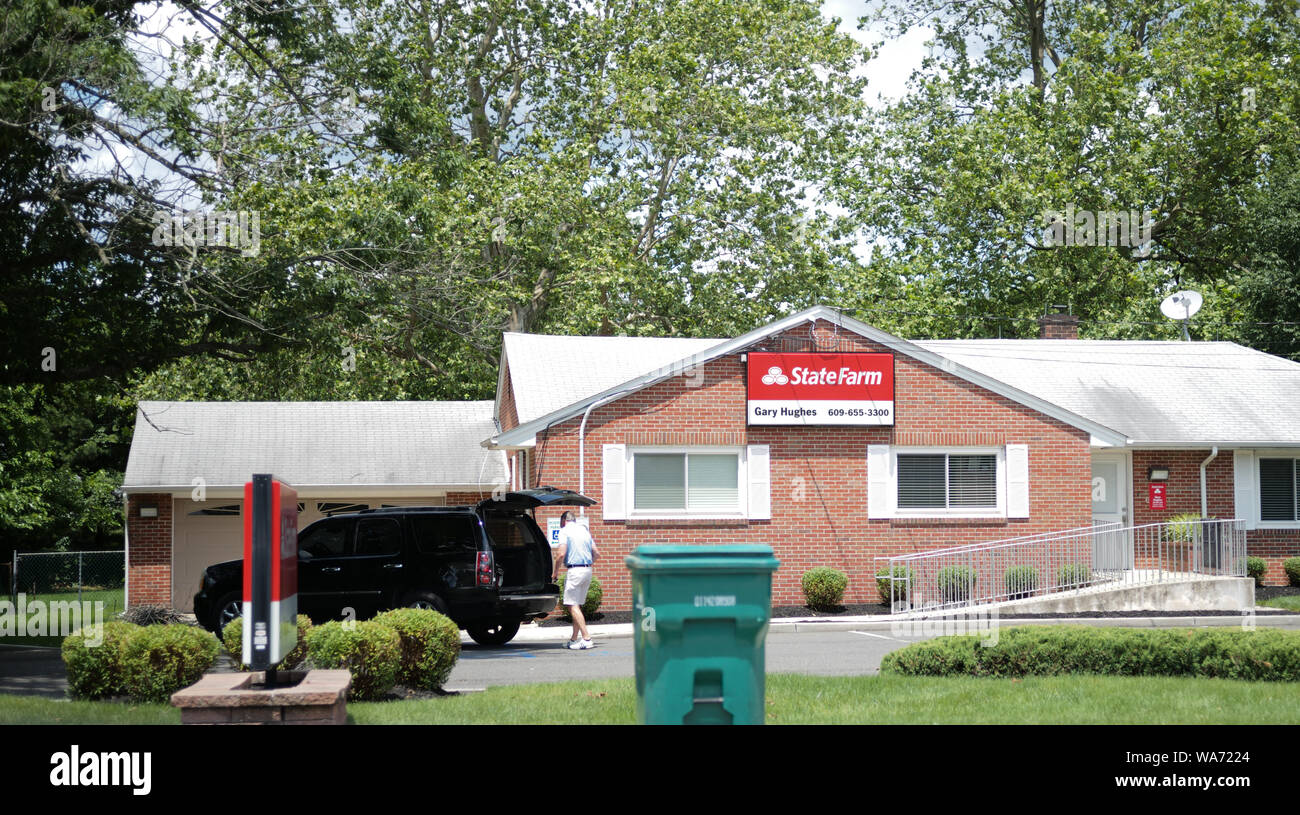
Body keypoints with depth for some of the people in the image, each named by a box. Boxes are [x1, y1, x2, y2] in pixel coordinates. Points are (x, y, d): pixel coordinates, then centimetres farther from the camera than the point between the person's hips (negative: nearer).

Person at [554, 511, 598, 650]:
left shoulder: (565, 530, -4)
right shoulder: (584, 530, 17)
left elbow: (561, 554, -14)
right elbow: (596, 554, 15)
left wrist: (556, 570, -1)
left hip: (574, 570, -8)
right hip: (588, 570, 8)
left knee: (573, 605, -7)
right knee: (577, 605, 14)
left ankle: (586, 638, -16)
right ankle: (574, 639, 16)